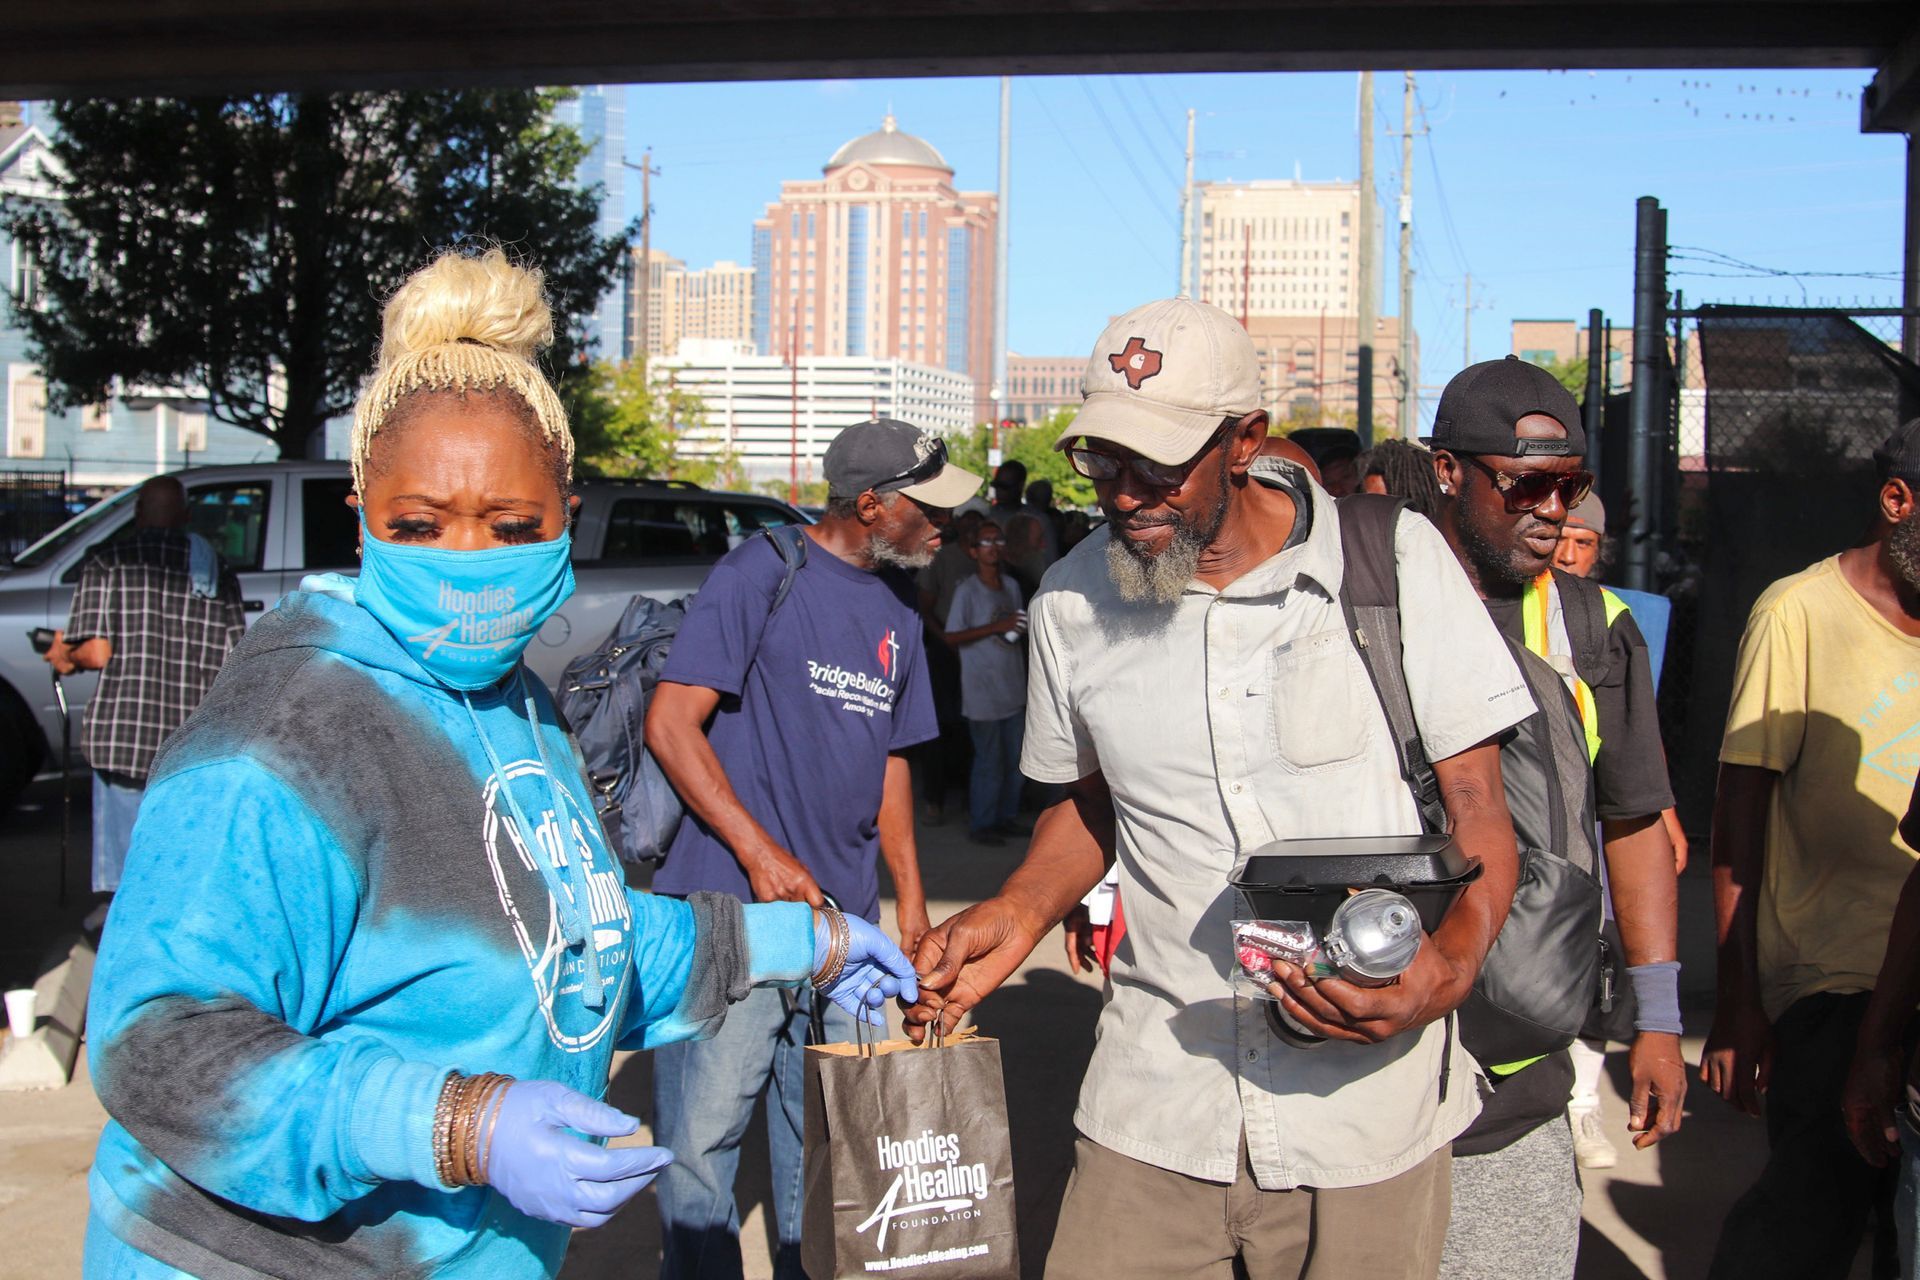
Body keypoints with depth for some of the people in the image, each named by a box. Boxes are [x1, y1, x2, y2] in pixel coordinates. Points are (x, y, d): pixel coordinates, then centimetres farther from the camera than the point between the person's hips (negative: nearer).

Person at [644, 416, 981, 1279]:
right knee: (702, 1137, 0)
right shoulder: (762, 574, -9)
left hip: (842, 920, 6)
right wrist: (763, 856, -15)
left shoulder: (897, 611, 13)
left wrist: (911, 900, 14)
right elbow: (671, 724, -13)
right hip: (729, 914, -6)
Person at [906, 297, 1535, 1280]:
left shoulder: (1394, 557, -6)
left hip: (1366, 1098, -2)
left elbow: (1478, 809, -3)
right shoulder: (1071, 601, 3)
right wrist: (1018, 914, -1)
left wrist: (1447, 968, -21)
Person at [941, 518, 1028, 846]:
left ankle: (1007, 816, 25)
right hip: (983, 693, -6)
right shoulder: (967, 591, -10)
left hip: (1014, 689, 6)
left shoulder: (1012, 586, 9)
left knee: (1014, 759, 12)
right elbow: (951, 637, -15)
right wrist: (995, 628, -20)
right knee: (989, 762, -2)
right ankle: (981, 823, 10)